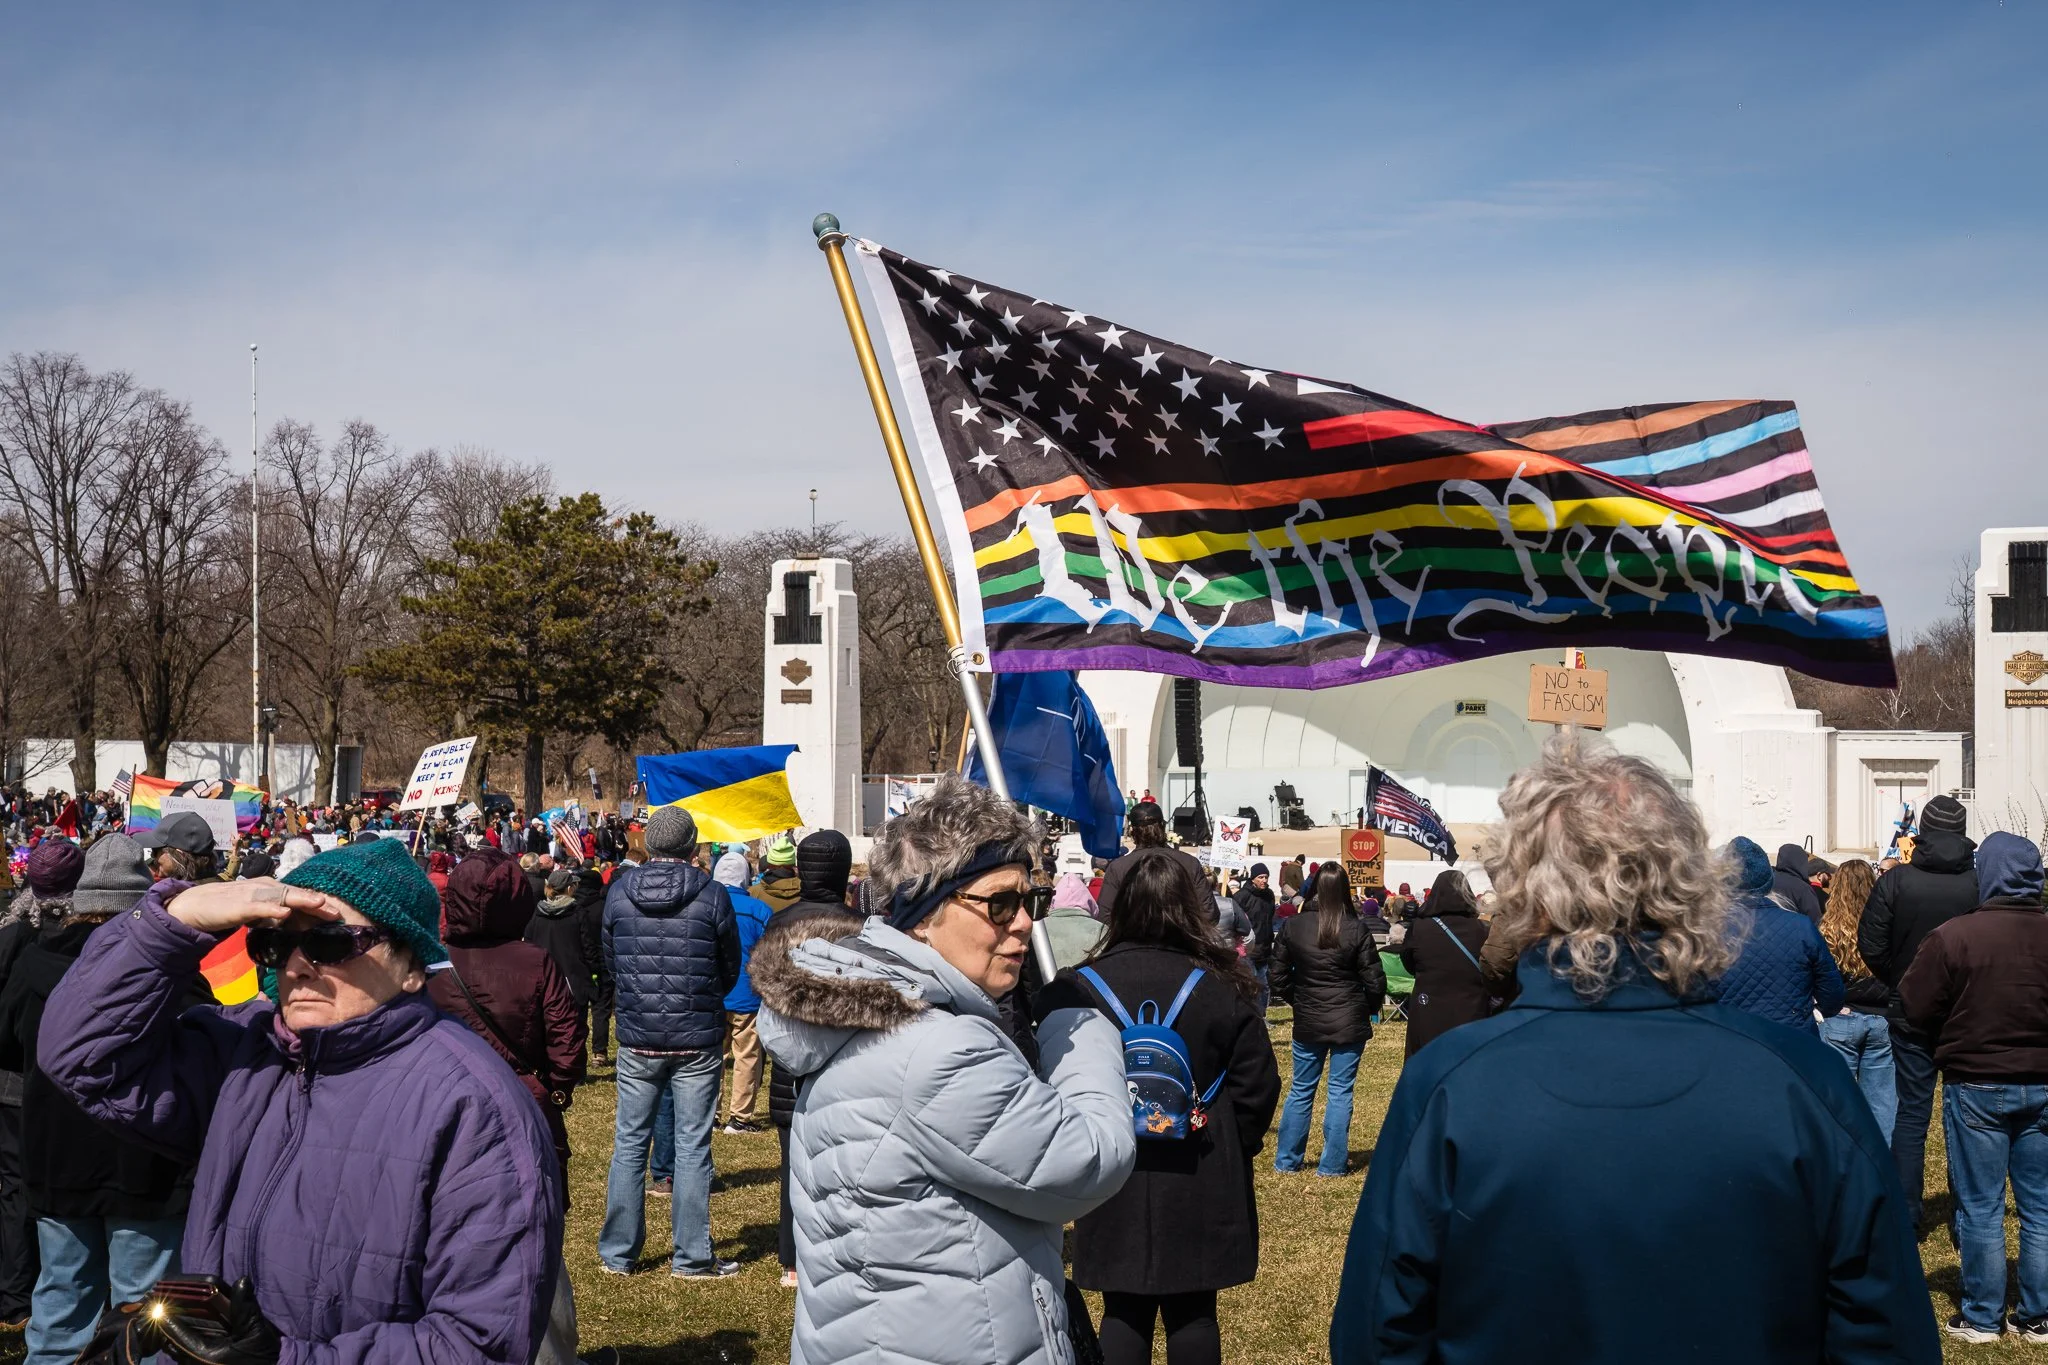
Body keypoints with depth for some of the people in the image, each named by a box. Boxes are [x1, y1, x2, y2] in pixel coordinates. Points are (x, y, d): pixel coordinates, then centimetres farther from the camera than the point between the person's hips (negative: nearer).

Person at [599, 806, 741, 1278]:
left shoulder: (619, 892, -4)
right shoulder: (711, 895, -10)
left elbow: (609, 960, 8)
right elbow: (731, 969, 2)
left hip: (637, 1041, 2)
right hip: (698, 1042, -2)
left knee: (629, 1143, 12)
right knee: (693, 1147, 5)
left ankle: (618, 1252, 19)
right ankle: (692, 1257, 10)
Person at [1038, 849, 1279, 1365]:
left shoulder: (1080, 987, -9)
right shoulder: (1222, 985, -8)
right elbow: (1258, 1085, -5)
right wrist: (1233, 1151, 12)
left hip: (1113, 1180, 0)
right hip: (1201, 1181, 0)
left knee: (1124, 1311, 11)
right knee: (1193, 1312, 11)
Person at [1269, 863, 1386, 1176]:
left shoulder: (1292, 927, -6)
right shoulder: (1356, 931, -12)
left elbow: (1279, 977, 0)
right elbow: (1375, 980, -7)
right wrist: (1369, 1008, 12)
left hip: (1308, 1021, 2)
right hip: (1350, 1022, -2)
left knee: (1300, 1090, 14)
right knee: (1340, 1092, 6)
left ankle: (1286, 1160, 20)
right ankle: (1332, 1163, 9)